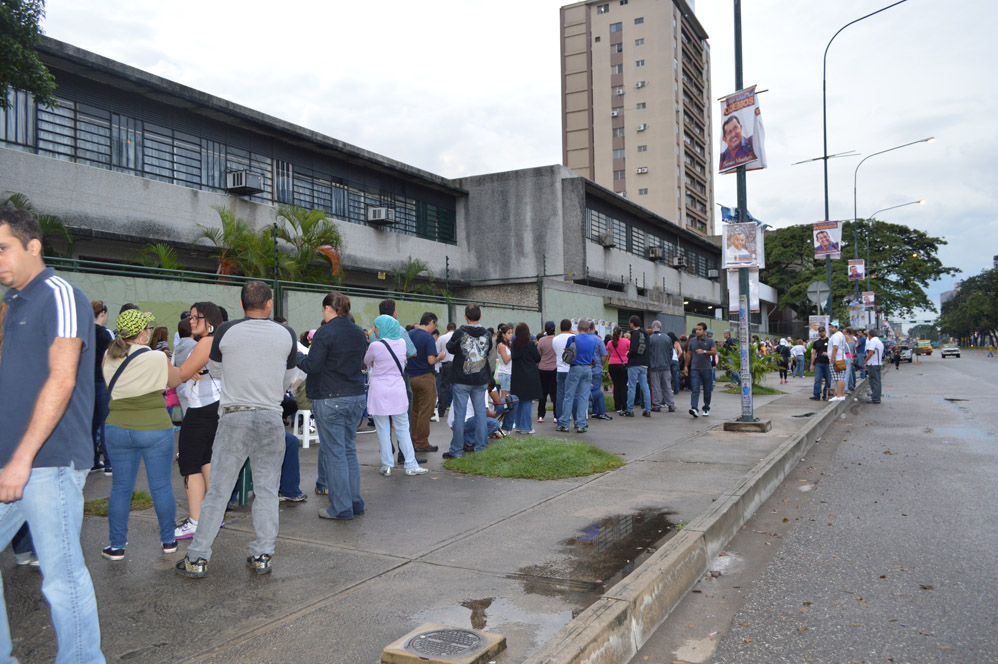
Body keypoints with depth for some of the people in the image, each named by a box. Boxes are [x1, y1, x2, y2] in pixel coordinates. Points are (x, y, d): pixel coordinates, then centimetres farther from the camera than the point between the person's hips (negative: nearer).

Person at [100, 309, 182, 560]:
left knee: (120, 487, 12)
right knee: (161, 487, 8)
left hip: (118, 429, 4)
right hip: (154, 428, -4)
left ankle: (116, 546, 18)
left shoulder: (109, 358, -1)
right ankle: (168, 540, 19)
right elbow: (176, 380, 1)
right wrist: (170, 363, 21)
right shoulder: (157, 359, -14)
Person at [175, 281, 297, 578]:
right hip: (271, 418, 1)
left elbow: (215, 370, 13)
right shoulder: (286, 334, 0)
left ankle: (197, 558, 10)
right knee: (267, 491, 9)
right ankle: (262, 555, 13)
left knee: (218, 490, 5)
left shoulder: (226, 331, -3)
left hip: (234, 416, -1)